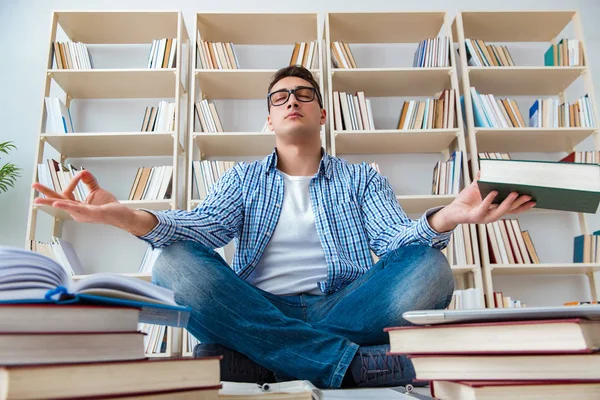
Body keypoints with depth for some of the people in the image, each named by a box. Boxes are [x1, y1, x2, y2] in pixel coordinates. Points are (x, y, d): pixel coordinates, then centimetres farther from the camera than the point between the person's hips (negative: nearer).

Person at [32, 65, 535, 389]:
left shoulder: (361, 178, 16)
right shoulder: (243, 178, 18)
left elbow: (396, 239, -1)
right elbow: (203, 226, -2)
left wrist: (445, 219, -26)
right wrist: (126, 217, -23)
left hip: (342, 309, 1)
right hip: (257, 312, 1)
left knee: (428, 266, -25)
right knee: (175, 263, -25)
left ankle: (252, 361, -29)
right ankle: (352, 363, -29)